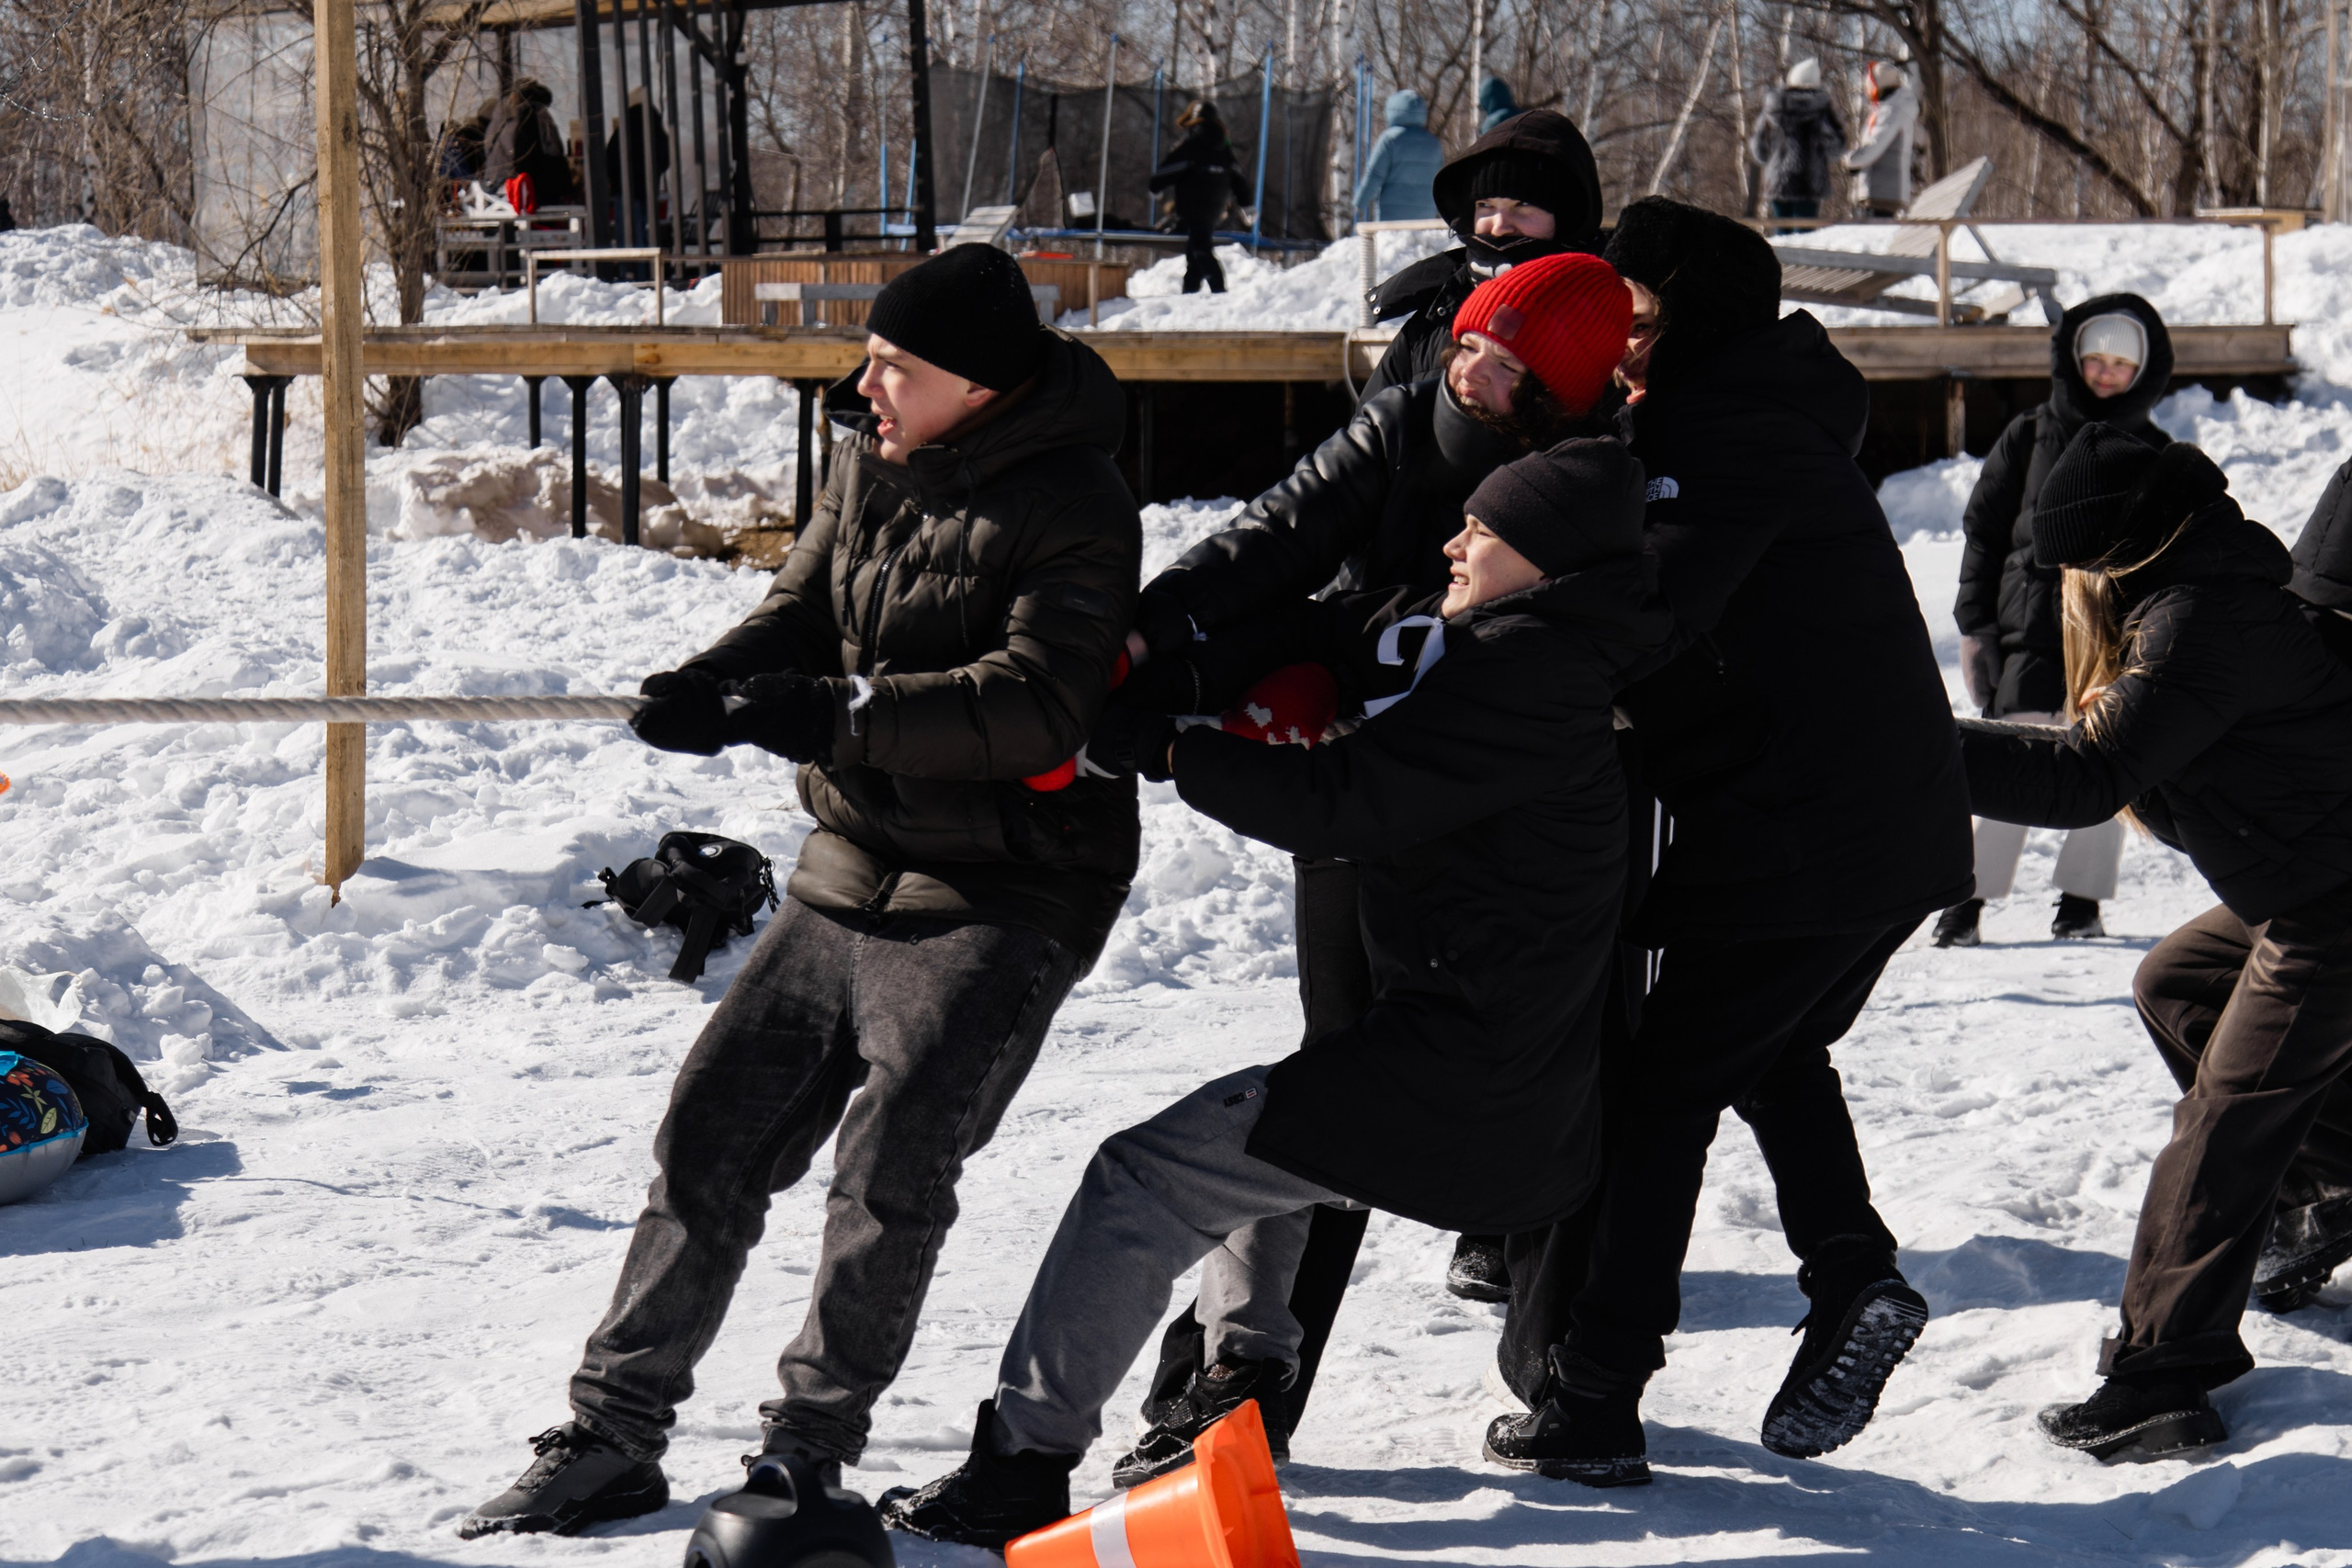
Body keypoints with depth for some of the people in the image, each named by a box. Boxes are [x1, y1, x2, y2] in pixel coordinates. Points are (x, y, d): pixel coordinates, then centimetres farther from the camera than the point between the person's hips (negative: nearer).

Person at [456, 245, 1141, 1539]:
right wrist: (715, 681, -17)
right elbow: (803, 610, 7)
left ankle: (805, 1455, -2)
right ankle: (611, 1440, 13)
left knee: (893, 1161, -17)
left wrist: (838, 714, -34)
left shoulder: (1072, 509, -15)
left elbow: (1038, 703, -26)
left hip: (1003, 896, -7)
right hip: (850, 876, 7)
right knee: (710, 1133, 5)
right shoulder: (871, 467, 7)